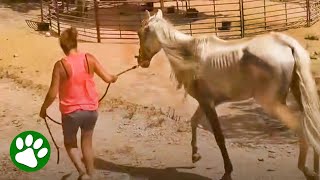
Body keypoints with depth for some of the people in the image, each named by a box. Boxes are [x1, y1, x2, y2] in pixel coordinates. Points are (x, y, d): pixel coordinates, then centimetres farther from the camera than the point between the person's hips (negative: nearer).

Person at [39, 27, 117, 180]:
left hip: (71, 112, -3)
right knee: (87, 143, 22)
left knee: (70, 143, 20)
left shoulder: (61, 65, -15)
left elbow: (52, 94, -13)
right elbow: (107, 78, -2)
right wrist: (114, 77, 21)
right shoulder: (89, 59, -8)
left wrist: (43, 109, 4)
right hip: (91, 109, 3)